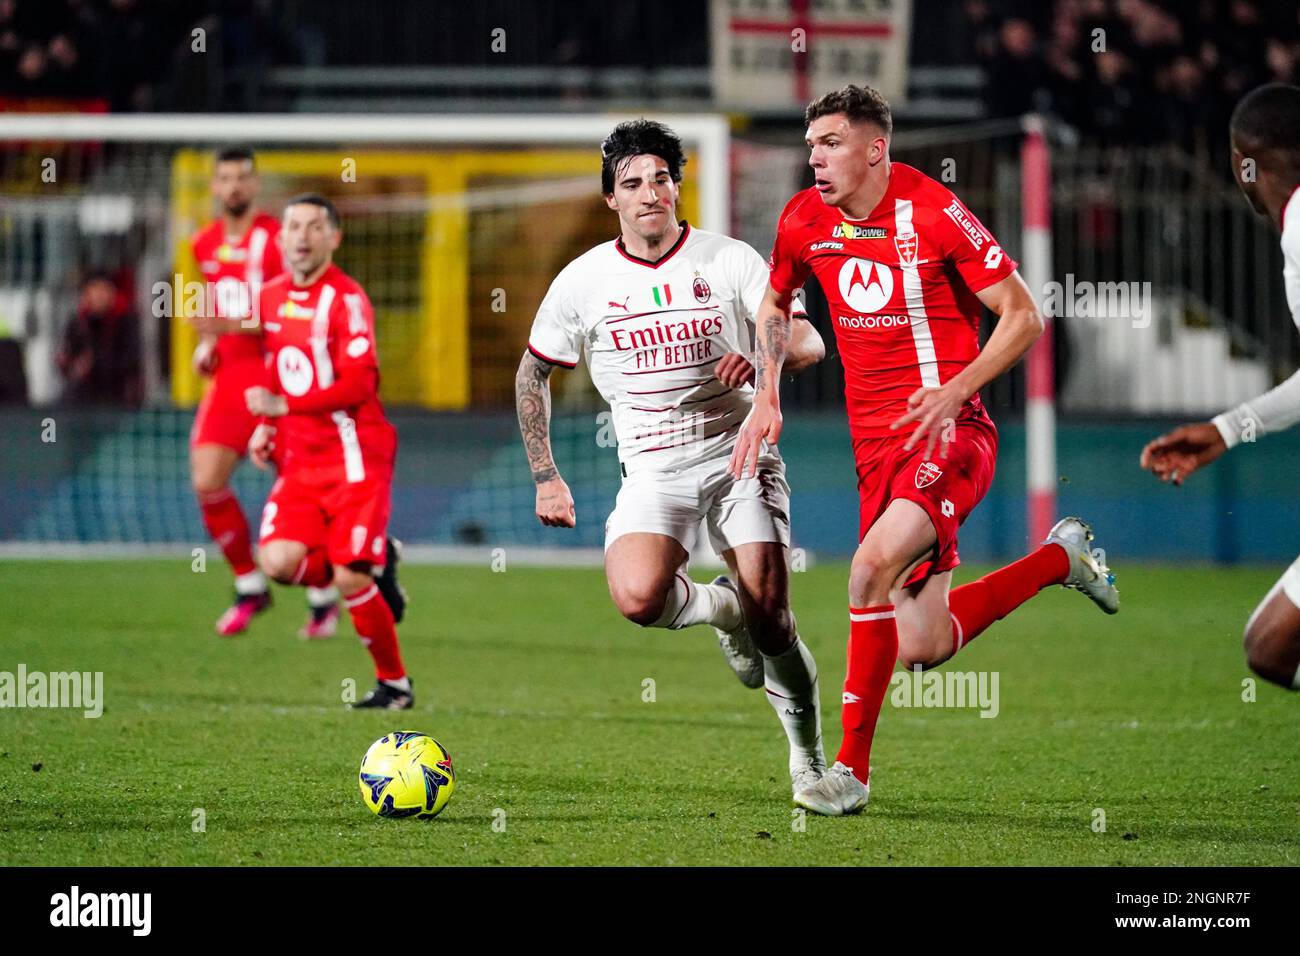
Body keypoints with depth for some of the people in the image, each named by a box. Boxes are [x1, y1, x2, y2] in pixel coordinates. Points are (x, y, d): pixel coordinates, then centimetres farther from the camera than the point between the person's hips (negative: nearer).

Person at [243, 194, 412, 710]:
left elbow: (358, 384, -20)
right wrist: (267, 426, 10)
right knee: (278, 561, -14)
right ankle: (376, 565, 13)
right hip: (300, 459, 6)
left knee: (350, 580, -8)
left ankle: (394, 682, 12)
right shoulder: (272, 297, 10)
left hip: (354, 458, -6)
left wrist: (283, 406, -23)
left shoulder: (346, 299, -12)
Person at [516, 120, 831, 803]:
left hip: (737, 450, -1)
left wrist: (761, 360, -29)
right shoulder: (583, 281, 0)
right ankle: (720, 607, 8)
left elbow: (809, 342, -6)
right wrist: (545, 477, 9)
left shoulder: (729, 260, -2)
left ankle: (808, 750, 16)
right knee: (638, 599, -28)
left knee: (769, 617, -12)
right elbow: (533, 373, 14)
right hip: (652, 470, 1)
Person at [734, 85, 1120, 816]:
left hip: (949, 431, -6)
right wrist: (767, 398, 10)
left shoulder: (933, 214, -13)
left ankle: (852, 768, -17)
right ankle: (1060, 558, 29)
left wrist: (956, 390, -21)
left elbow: (1024, 317, -9)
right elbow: (776, 302, 24)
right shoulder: (804, 220, 3)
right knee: (924, 647, 3)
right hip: (877, 444, 6)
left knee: (873, 567, -30)